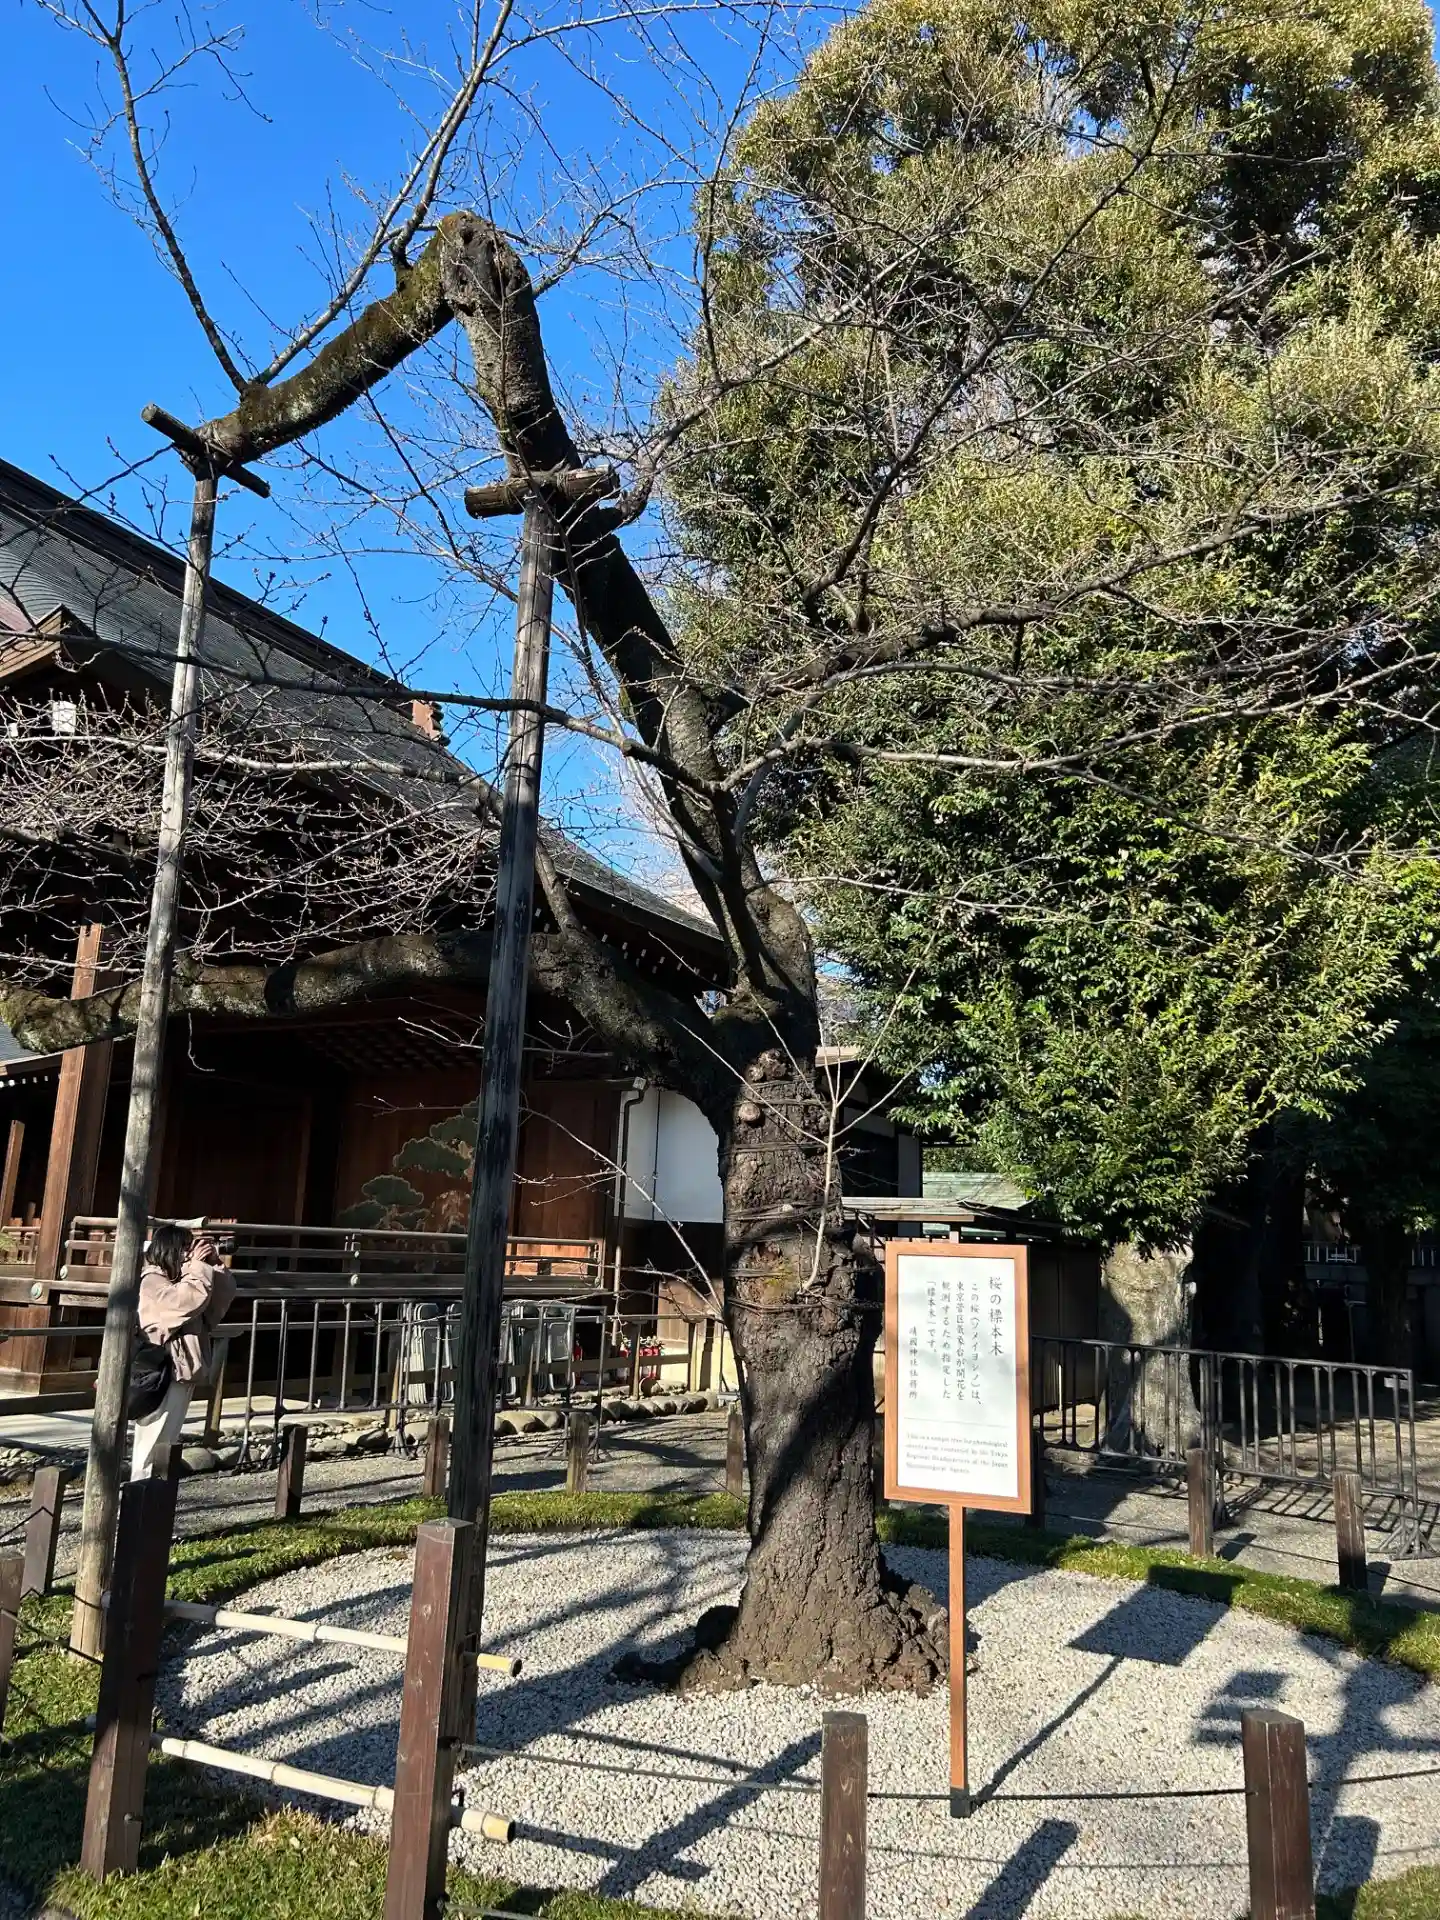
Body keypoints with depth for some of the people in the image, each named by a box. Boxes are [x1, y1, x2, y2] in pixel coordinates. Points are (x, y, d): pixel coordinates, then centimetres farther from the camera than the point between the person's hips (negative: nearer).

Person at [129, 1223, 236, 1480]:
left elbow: (226, 1292, 13)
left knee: (165, 1446, 13)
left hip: (182, 1374, 9)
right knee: (152, 1447, -7)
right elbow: (192, 1298, -27)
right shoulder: (152, 1280, -12)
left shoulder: (180, 1279, 14)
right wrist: (198, 1264, -15)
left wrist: (214, 1263, 3)